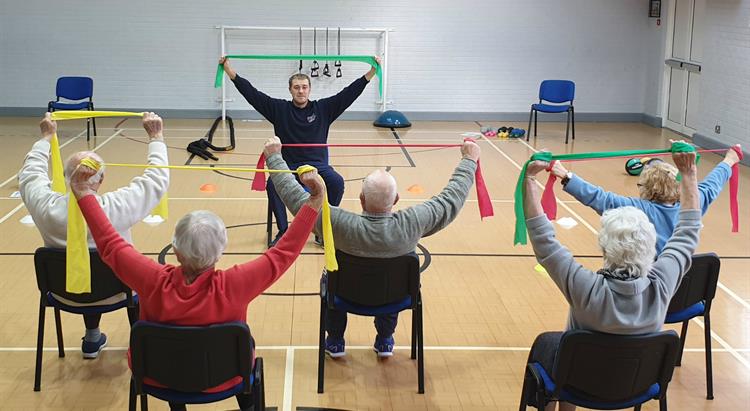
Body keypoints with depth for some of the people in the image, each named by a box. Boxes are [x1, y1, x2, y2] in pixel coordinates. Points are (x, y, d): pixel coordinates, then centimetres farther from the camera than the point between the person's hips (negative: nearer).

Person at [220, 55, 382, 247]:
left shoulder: (323, 108, 5)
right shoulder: (279, 108, 4)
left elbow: (349, 93, 0)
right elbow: (252, 93, 1)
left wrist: (372, 72, -7)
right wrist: (230, 71, -5)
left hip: (317, 164, 1)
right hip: (287, 164, 0)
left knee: (337, 182, -29)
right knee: (272, 184, -32)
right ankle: (283, 232, -16)